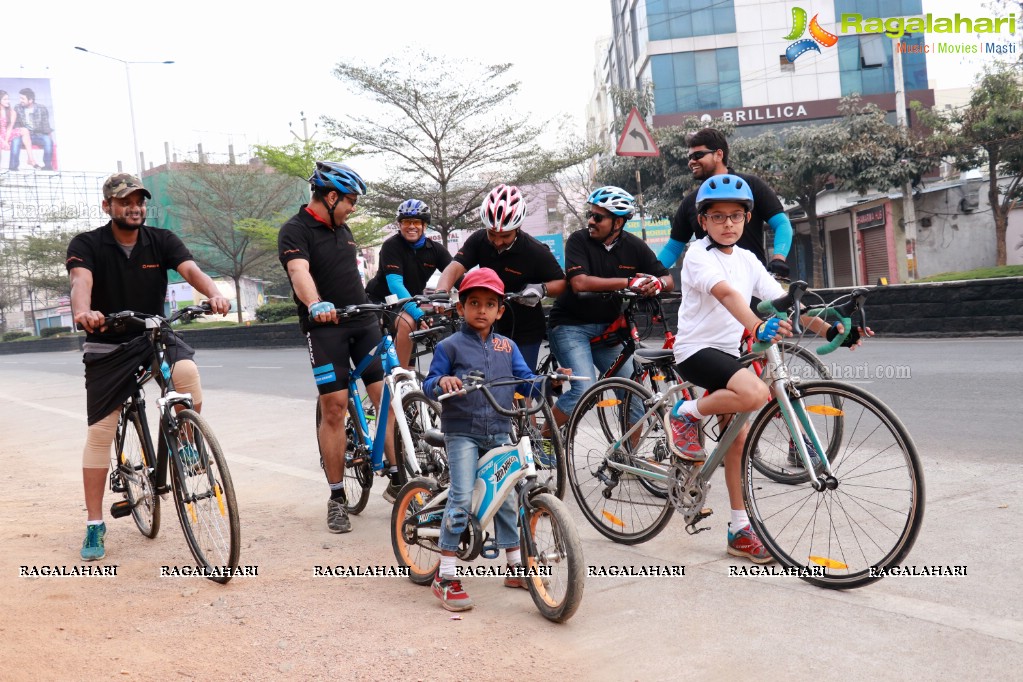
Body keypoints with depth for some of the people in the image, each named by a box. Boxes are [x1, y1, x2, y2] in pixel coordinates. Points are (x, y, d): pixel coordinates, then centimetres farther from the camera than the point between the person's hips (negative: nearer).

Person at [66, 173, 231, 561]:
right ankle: (94, 525, 11)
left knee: (186, 370, -33)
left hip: (155, 336, 1)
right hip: (107, 347, -1)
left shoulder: (161, 241, -2)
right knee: (100, 431, -1)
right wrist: (83, 312, -50)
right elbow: (81, 281, -27)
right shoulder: (87, 245, -8)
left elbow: (190, 269, -19)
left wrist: (213, 294, -42)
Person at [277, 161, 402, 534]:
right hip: (325, 328, -6)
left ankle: (398, 481, 4)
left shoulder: (342, 229, 17)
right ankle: (337, 497, 5)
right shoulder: (295, 231, -7)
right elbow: (299, 272, -26)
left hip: (364, 322, 6)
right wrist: (316, 305, -45)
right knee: (334, 409, -6)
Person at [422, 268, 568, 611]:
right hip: (461, 432, -5)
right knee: (461, 499, -13)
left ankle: (515, 565, 26)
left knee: (507, 498, 10)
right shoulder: (450, 346, -2)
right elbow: (429, 384, -6)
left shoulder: (507, 346, 11)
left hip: (499, 433, 5)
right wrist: (442, 381, -29)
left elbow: (525, 379, 8)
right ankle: (445, 576, -3)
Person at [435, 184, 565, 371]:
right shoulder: (479, 241, -9)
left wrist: (541, 288, -31)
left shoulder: (536, 251, -18)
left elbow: (561, 282, -9)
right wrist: (441, 292, -41)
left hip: (525, 334, -4)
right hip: (490, 328, 4)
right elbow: (455, 268, -20)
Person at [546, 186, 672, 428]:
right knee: (584, 390, -19)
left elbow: (668, 279, -1)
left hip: (606, 327, 5)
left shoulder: (635, 247, -2)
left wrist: (657, 284, -27)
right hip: (571, 325, -4)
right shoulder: (579, 240, -13)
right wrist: (630, 282, -31)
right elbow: (580, 283, -28)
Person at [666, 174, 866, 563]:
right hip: (696, 350, -7)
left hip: (728, 353, 8)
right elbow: (727, 294, -31)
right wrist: (758, 328, -48)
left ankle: (740, 530, 15)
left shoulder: (747, 261, 10)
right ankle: (686, 414, -7)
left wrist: (828, 329, -9)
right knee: (755, 394, -33)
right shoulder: (699, 256, -12)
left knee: (739, 436, 6)